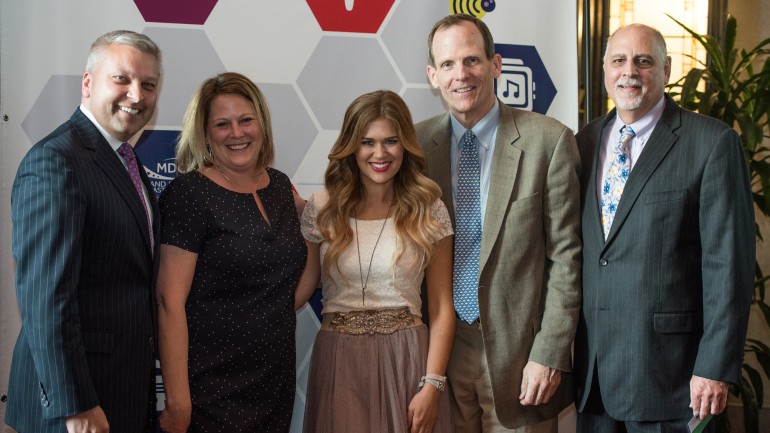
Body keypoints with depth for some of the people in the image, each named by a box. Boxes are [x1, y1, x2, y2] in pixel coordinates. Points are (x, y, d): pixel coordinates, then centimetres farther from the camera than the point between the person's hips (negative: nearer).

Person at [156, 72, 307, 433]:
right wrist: (177, 401, -18)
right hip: (213, 390, -6)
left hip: (277, 384, 6)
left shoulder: (280, 186, 7)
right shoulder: (189, 193, -11)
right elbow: (169, 302, -15)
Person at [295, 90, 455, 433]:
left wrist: (432, 385, -8)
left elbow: (441, 307, -2)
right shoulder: (321, 209, 0)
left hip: (406, 359, -1)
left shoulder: (429, 211, -2)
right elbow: (298, 290, 5)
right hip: (338, 359, 1)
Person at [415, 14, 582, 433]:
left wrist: (550, 354, -10)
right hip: (441, 350, 3)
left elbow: (566, 257, -7)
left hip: (517, 350, -2)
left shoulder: (548, 141, -8)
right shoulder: (417, 143, 1)